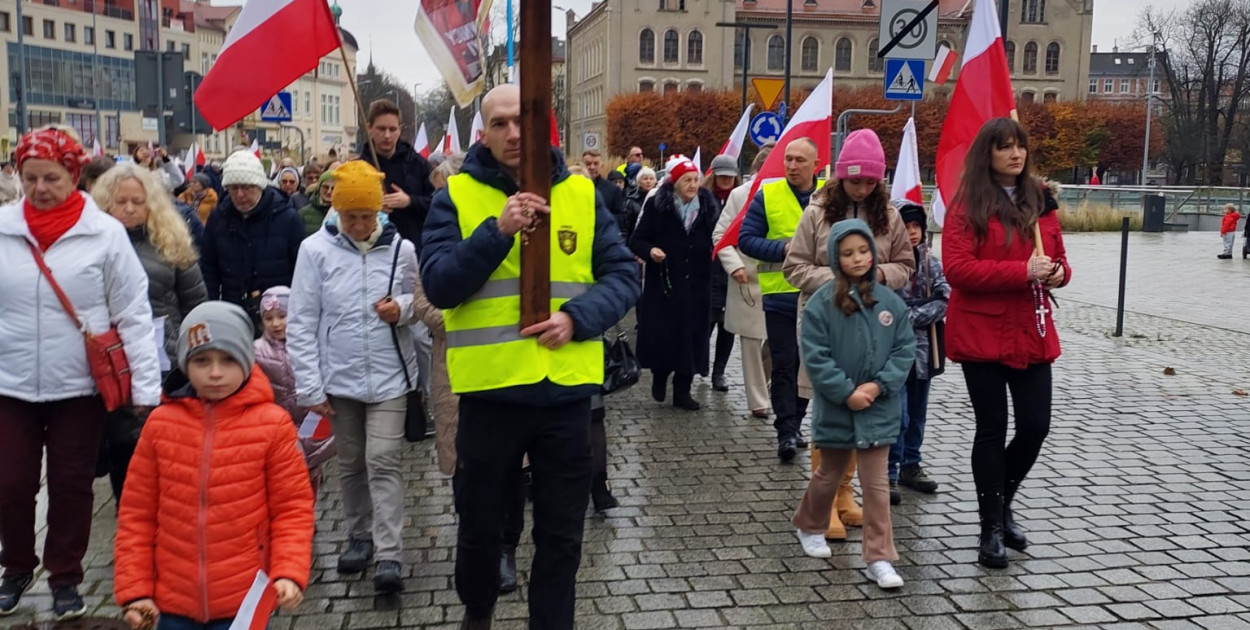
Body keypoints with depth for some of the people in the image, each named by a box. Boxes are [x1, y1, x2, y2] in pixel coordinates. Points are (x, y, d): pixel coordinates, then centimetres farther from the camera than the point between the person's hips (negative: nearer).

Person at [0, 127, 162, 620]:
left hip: (79, 387, -2)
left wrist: (146, 386, -10)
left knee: (71, 486, 10)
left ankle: (65, 576, 28)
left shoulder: (105, 233, -8)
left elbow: (134, 315, -6)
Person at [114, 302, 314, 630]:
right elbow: (137, 513, 4)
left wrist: (289, 573, -16)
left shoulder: (271, 424, -8)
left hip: (244, 603, -3)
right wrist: (134, 589, 1)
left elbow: (292, 508, -4)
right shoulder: (161, 422, -1)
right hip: (174, 602, 3)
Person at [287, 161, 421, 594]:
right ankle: (359, 536, 32)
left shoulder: (401, 249, -5)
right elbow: (301, 323, -4)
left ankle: (390, 556, 0)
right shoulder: (315, 249, -7)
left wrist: (404, 308, -17)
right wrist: (310, 386, -7)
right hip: (338, 378, 1)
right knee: (350, 463, 15)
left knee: (384, 462, -5)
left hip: (389, 376, -1)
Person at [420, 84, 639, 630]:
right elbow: (438, 286, -12)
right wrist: (498, 231, -23)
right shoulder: (456, 196, -2)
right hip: (489, 391, -1)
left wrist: (578, 317, -15)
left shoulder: (582, 194, 4)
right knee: (479, 524, 18)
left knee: (561, 535, 12)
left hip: (566, 391, 1)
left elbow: (623, 275, 2)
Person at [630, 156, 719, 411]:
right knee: (660, 333, -2)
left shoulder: (709, 206, 5)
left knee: (691, 335, 4)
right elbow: (636, 240, -3)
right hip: (663, 281, -2)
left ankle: (682, 390, 16)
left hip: (696, 284, 2)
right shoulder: (657, 206, -3)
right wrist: (650, 250, -21)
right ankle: (659, 376, 28)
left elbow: (716, 239, 12)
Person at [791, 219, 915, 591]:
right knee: (829, 476, 18)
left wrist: (879, 385, -13)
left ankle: (879, 558, 11)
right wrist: (847, 393, -17)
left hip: (879, 409, 1)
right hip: (836, 409, -1)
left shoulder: (890, 301, -4)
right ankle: (809, 526, 45)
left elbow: (905, 349, -1)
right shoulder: (821, 303, -13)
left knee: (876, 483, 4)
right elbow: (815, 357, -14)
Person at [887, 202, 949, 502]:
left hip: (923, 347, 5)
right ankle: (889, 474, 4)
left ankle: (910, 466, 30)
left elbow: (944, 299, -3)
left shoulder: (930, 262, 6)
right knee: (897, 416, -7)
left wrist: (912, 316, -14)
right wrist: (909, 316, -12)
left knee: (917, 413, 16)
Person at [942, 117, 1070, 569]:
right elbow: (957, 270, -16)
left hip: (1032, 332, 5)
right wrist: (1022, 271, -22)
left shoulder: (1041, 201, 10)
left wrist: (1058, 272, -6)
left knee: (1036, 425, 6)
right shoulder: (969, 206, -7)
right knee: (992, 428, 3)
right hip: (982, 333, -5)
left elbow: (1058, 258, 18)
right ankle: (992, 529, 17)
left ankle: (1002, 503, 32)